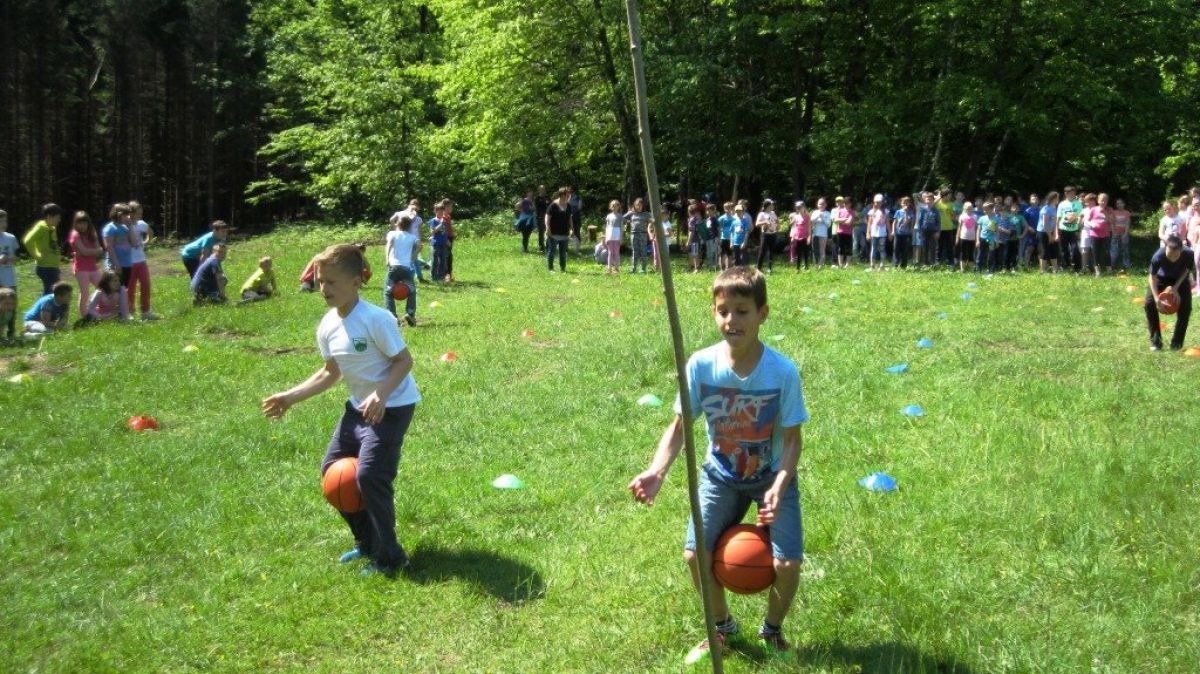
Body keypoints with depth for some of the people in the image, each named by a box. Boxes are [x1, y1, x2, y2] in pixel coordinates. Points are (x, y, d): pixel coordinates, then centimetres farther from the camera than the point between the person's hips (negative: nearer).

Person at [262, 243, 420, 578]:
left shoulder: (375, 319, -24)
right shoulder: (327, 326, 0)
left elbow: (404, 360, -20)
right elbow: (330, 373, 12)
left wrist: (380, 394, -33)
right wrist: (290, 397, 5)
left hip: (392, 406, -9)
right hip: (359, 406, 9)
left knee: (369, 475, -18)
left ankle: (389, 557, -2)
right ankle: (367, 541, 27)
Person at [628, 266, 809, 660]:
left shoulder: (783, 371, -23)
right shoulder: (701, 364, -19)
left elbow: (792, 438, -15)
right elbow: (679, 426, -11)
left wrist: (778, 486, -30)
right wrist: (658, 471, -27)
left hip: (772, 476, -2)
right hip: (721, 475, 2)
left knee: (787, 563, -14)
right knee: (695, 553, -11)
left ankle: (772, 630, 20)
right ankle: (722, 627, 21)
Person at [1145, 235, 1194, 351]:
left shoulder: (1188, 255, -36)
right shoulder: (1158, 256, -38)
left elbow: (1186, 271, -14)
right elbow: (1153, 277, -24)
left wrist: (1176, 287, -24)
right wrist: (1156, 297, -32)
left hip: (1180, 279, 1)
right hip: (1162, 277, 0)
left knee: (1185, 307, -13)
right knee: (1149, 303, -15)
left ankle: (1177, 344, 2)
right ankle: (1156, 342, -4)